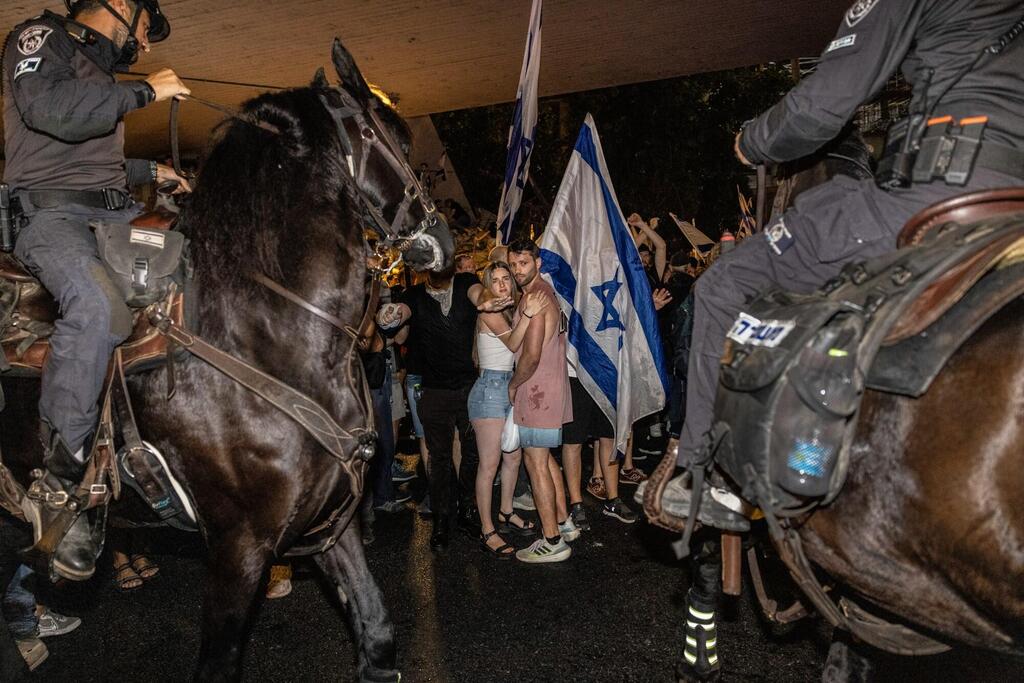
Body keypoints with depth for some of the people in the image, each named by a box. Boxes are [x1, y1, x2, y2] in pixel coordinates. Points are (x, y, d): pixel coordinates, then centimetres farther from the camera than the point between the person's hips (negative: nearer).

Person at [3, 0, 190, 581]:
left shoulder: (100, 70, 28)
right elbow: (54, 111, -18)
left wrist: (151, 171, 30)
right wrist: (146, 91, -11)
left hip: (117, 212, 9)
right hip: (53, 212, -9)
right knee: (99, 310, -35)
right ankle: (57, 487, -29)